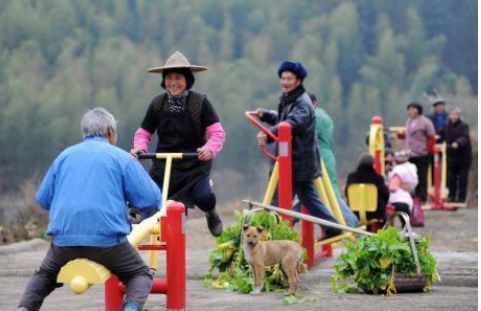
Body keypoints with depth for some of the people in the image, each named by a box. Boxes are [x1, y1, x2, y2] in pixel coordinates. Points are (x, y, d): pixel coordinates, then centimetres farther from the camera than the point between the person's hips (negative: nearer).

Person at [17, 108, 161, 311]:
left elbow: (42, 198, 18)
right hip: (107, 239, -3)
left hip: (64, 238, 3)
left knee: (44, 276, 30)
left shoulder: (65, 156, 15)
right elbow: (151, 199, -3)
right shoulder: (121, 157, 4)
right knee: (141, 275, 18)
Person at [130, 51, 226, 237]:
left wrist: (210, 149, -30)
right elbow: (144, 132, 9)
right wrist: (140, 147, -13)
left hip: (195, 165, -3)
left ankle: (210, 214, 12)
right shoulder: (158, 103, 1)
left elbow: (217, 132, -9)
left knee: (204, 198, -26)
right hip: (164, 164, 3)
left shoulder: (200, 102, -7)